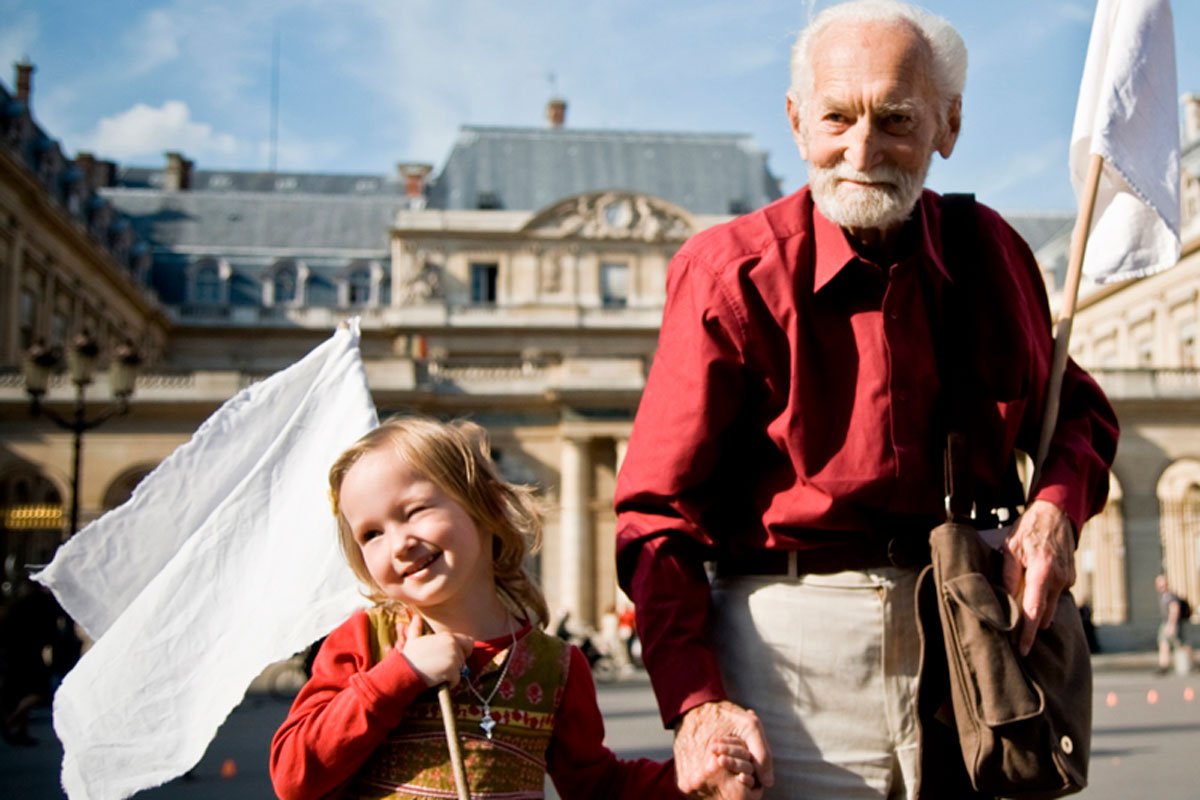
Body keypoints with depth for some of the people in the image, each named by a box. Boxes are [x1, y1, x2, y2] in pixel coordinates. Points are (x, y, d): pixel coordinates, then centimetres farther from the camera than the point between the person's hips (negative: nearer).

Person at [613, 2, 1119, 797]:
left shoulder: (991, 252, 2)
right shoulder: (733, 273, -10)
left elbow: (1077, 409, 17)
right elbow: (656, 512, -11)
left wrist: (1057, 505, -6)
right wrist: (696, 701, -21)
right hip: (788, 635, -4)